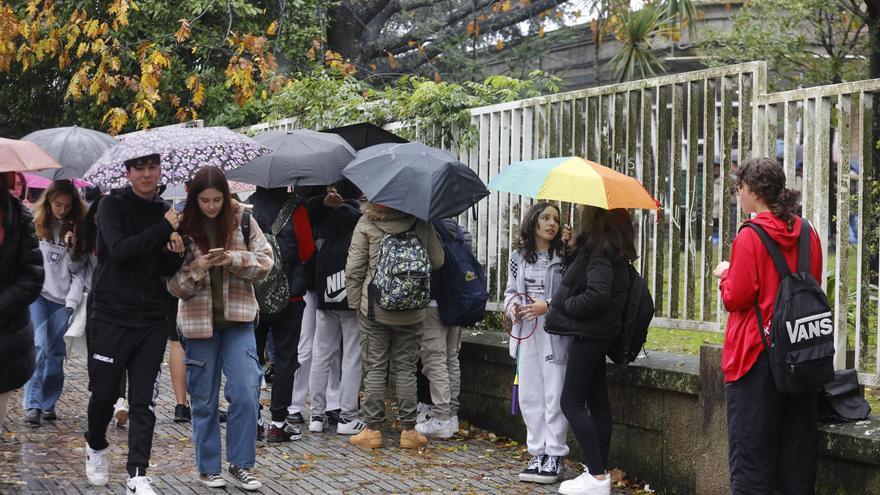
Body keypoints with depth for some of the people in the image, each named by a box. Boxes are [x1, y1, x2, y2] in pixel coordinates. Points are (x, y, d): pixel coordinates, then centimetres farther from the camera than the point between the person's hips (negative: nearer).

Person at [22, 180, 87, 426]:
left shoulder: (77, 228, 6)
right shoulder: (35, 226, 0)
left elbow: (79, 270, 6)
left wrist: (73, 249, -11)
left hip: (62, 299, 2)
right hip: (37, 295, -2)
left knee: (56, 352, 2)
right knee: (39, 346, -13)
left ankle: (48, 405, 12)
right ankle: (32, 404, -10)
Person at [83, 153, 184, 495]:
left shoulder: (164, 212, 10)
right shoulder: (113, 206, -2)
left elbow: (168, 269, 13)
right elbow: (119, 249, -19)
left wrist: (174, 252, -8)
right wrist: (163, 228, -19)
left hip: (151, 319, 3)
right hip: (110, 316, -3)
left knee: (144, 401, -1)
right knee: (104, 392, 5)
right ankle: (96, 447, 33)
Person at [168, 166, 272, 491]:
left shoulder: (242, 220, -1)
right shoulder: (183, 228, -4)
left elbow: (265, 261, 0)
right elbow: (174, 285, -2)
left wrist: (234, 259, -17)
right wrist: (198, 268, -21)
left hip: (238, 318, 1)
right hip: (199, 321, 0)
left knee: (245, 393, -6)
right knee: (204, 399, 8)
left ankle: (241, 464, 8)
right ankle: (208, 467, 20)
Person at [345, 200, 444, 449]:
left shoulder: (366, 223, -8)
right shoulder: (421, 223, -4)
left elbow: (354, 269, -7)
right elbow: (437, 261, 3)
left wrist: (355, 302, 4)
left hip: (374, 309, -1)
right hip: (411, 313, 2)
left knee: (374, 368, 6)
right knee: (406, 368, 9)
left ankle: (372, 429, 8)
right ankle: (408, 430, 10)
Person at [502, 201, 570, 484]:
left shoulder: (564, 256, -3)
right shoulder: (518, 257, 10)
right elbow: (510, 291, 17)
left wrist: (548, 307, -17)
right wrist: (512, 307, -4)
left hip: (555, 335, -4)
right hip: (526, 334, 4)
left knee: (554, 397, -3)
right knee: (529, 397, 8)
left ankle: (555, 455, 6)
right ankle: (538, 453, 18)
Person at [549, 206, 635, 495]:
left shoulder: (599, 250, -18)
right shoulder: (613, 248, 12)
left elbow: (597, 295, -26)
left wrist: (565, 305, -12)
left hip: (589, 333, -10)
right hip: (599, 333, 10)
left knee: (571, 402, -7)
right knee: (597, 401, 12)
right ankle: (599, 471, 18)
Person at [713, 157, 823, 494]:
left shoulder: (750, 237, -14)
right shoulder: (808, 235, 5)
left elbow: (736, 299, -15)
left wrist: (725, 275, 5)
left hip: (755, 351, -6)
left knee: (751, 453, 0)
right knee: (797, 448, 12)